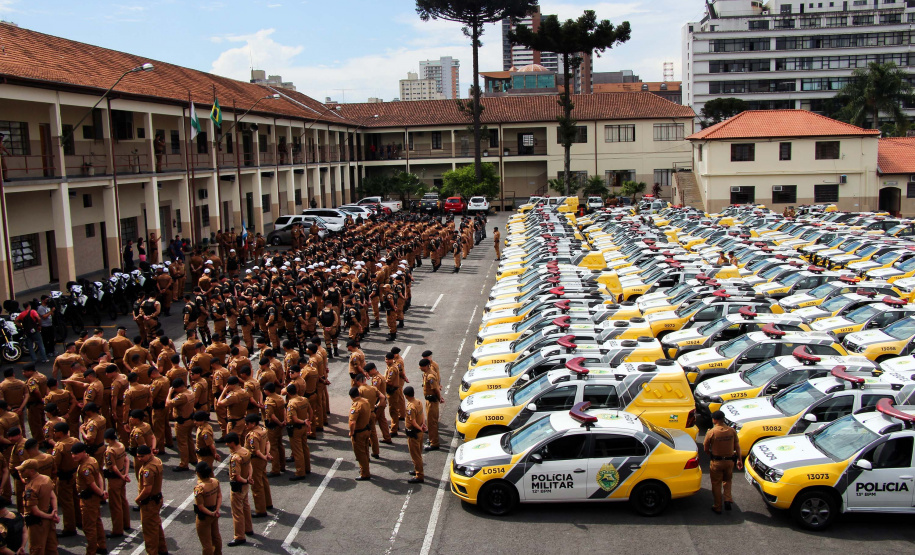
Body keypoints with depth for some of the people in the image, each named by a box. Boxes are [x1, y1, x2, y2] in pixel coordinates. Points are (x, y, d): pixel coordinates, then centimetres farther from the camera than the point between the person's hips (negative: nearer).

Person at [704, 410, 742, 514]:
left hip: (716, 462, -3)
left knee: (716, 484, 11)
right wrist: (739, 459, 13)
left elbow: (706, 449, -7)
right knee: (727, 480, 25)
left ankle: (717, 508, 18)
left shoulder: (711, 432, -16)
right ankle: (728, 499, 7)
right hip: (729, 461, 3)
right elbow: (737, 447, 2)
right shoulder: (732, 431, -7)